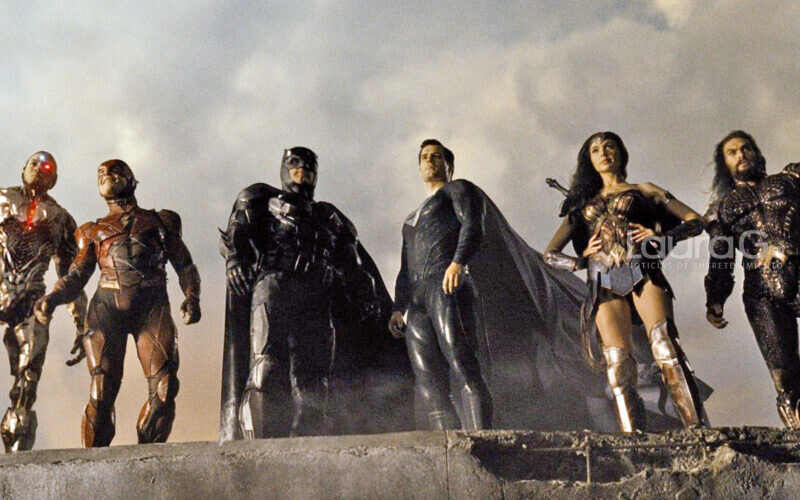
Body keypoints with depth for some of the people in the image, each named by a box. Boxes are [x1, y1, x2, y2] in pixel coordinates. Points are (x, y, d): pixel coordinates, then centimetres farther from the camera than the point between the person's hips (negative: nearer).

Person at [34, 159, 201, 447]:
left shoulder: (160, 221, 21)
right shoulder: (93, 231, 24)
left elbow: (185, 266, 16)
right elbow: (76, 276, 15)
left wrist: (192, 297, -4)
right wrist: (52, 298, -5)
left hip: (152, 307, 0)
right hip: (108, 307, 0)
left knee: (164, 390, -14)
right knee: (101, 393, -11)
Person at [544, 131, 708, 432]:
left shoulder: (643, 191, 23)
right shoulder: (583, 204, 29)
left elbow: (695, 221, 18)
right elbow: (550, 254, 29)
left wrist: (661, 236, 1)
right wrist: (581, 261, 10)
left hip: (641, 273, -2)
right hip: (604, 286, 2)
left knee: (665, 346, -25)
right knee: (618, 364, -14)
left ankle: (696, 427, -33)